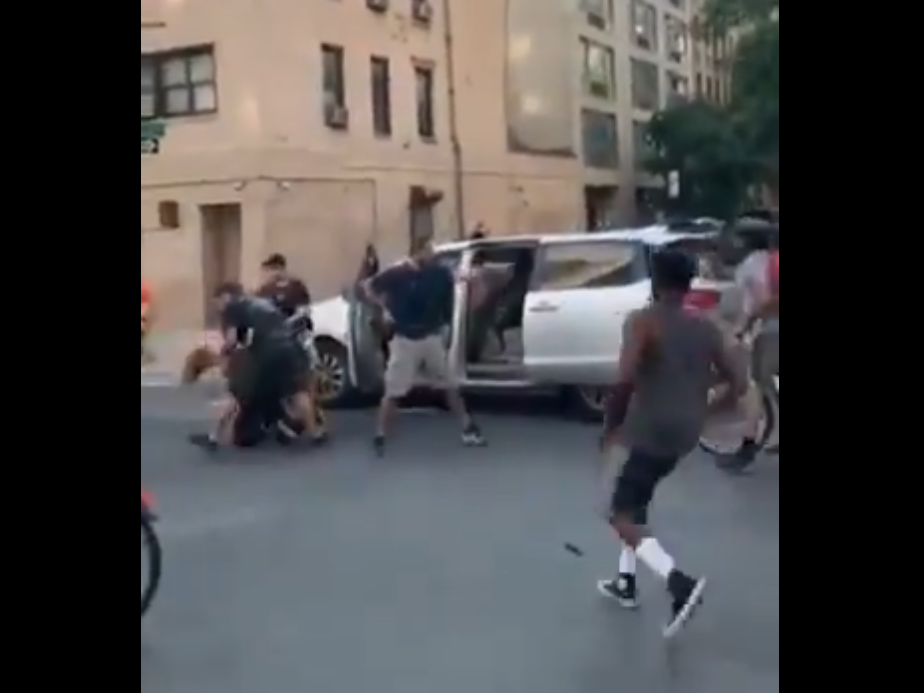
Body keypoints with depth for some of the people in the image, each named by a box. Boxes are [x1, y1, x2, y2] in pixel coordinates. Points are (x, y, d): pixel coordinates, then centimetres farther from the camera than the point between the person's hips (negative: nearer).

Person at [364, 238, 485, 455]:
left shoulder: (439, 273, -5)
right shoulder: (397, 275, -14)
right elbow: (369, 287, -1)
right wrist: (385, 308, -5)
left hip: (432, 337, 4)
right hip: (405, 340, -3)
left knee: (450, 385, 13)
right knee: (393, 392, -2)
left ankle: (468, 428, 25)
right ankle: (380, 438, 9)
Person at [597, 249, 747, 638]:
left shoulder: (643, 321, -12)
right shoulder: (706, 328, 7)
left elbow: (624, 379, -26)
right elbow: (738, 384, 7)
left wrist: (611, 425, -12)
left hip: (651, 430, -7)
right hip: (686, 433, 7)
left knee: (622, 516, -1)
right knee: (635, 501, 26)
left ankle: (680, 583, -22)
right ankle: (626, 583, 32)